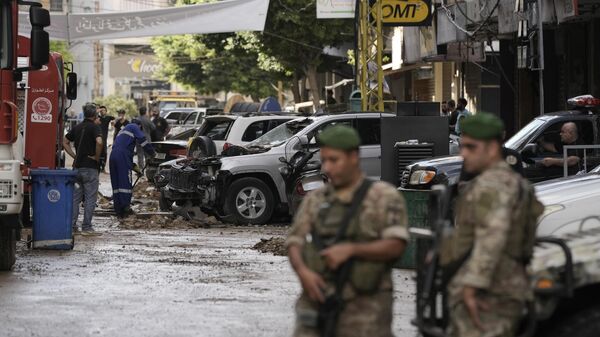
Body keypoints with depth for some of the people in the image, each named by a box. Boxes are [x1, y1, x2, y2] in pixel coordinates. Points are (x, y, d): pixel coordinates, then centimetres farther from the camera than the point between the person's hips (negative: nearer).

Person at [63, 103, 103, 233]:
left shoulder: (77, 127, 11)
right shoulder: (94, 127, -9)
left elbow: (65, 142, 15)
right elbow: (99, 142, -26)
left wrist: (74, 156, 12)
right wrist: (97, 157, -13)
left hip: (77, 166, 6)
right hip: (90, 167, -6)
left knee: (75, 197, 11)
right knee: (90, 198, 1)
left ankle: (72, 224, 7)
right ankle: (86, 226, 0)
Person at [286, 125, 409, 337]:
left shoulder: (385, 198, 1)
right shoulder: (314, 201, 14)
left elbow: (396, 246, -9)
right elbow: (294, 243, 8)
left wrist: (351, 249, -20)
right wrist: (303, 271, -13)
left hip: (364, 306, -3)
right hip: (317, 302, 3)